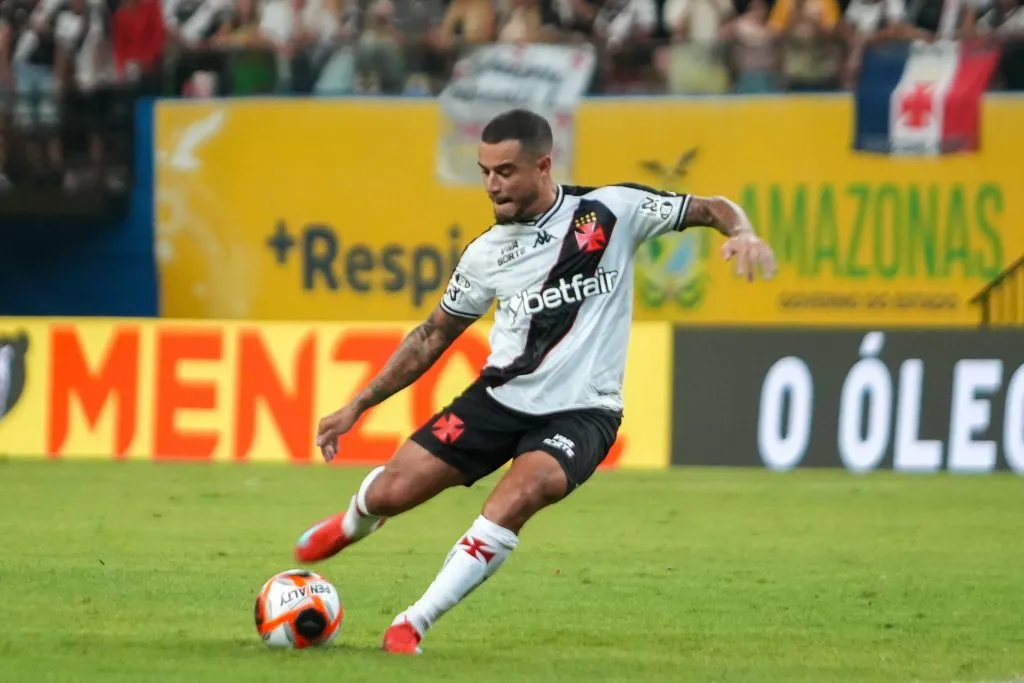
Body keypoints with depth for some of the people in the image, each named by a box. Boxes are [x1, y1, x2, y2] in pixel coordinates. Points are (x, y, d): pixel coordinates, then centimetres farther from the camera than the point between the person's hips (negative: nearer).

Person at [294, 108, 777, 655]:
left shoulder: (610, 211, -8)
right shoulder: (486, 254, 2)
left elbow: (711, 209, -3)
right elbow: (434, 336, 14)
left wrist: (742, 234, -27)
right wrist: (357, 406, 12)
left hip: (581, 411, -3)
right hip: (501, 397, 3)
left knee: (525, 490, -33)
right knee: (391, 492, -4)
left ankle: (413, 624, -23)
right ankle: (356, 520, 39)